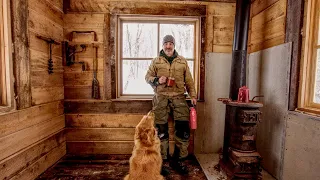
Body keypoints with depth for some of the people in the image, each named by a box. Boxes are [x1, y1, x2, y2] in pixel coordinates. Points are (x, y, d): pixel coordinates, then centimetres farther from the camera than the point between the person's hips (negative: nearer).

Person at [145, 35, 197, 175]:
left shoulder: (182, 61, 13)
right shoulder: (156, 61, 10)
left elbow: (189, 80, 13)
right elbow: (148, 77, 10)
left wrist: (193, 95, 4)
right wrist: (157, 80, -10)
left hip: (179, 97, 2)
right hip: (161, 98, -1)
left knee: (183, 129, -1)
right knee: (161, 131, 2)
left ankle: (177, 160, 20)